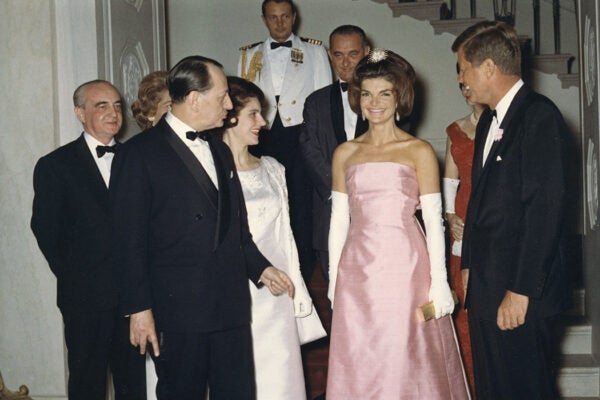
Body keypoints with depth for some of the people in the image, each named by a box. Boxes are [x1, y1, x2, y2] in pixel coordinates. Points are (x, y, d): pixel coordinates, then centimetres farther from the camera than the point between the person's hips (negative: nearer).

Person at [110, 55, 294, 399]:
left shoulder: (221, 151, 18)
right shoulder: (140, 154, -6)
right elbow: (130, 240, -9)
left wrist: (260, 268, 11)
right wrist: (139, 309, -13)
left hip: (232, 307, 6)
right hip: (177, 312, -6)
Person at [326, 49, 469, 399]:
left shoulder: (419, 151, 1)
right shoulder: (345, 154, 10)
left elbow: (434, 221, -2)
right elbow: (339, 219, 11)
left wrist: (439, 282, -6)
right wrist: (334, 278, 8)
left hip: (405, 269, -3)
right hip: (358, 273, 3)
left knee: (407, 364, 0)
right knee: (358, 368, 6)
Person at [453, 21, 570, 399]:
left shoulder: (540, 116, -13)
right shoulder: (490, 120, 15)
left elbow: (545, 208, -20)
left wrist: (521, 290, -21)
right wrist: (469, 266, 16)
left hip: (522, 294, -9)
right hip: (486, 285, 9)